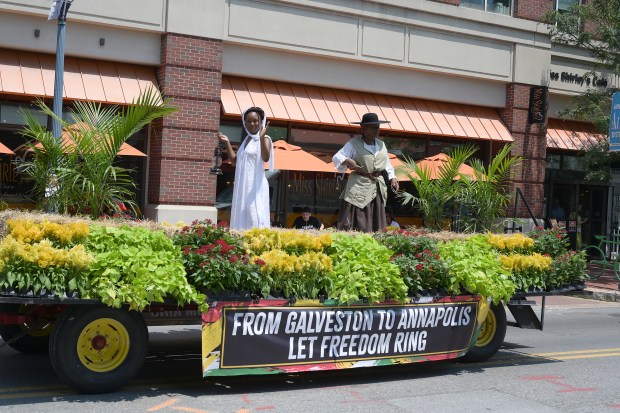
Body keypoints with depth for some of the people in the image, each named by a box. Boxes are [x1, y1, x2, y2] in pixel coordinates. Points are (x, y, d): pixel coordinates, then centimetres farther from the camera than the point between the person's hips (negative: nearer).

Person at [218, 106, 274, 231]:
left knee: (255, 218, -16)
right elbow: (234, 161, 23)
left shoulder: (264, 139, -3)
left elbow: (266, 158, -22)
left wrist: (261, 137, -32)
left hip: (255, 186, -8)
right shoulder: (246, 140, 19)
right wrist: (227, 143, 16)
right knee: (241, 219, 5)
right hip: (242, 186, 8)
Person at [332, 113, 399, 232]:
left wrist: (392, 177, 9)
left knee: (376, 225, 6)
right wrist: (347, 161, -29)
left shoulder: (381, 144, 15)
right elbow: (337, 157, -9)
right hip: (360, 186, -6)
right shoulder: (354, 144, -4)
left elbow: (387, 164, 24)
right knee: (358, 224, -11)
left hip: (378, 187, 6)